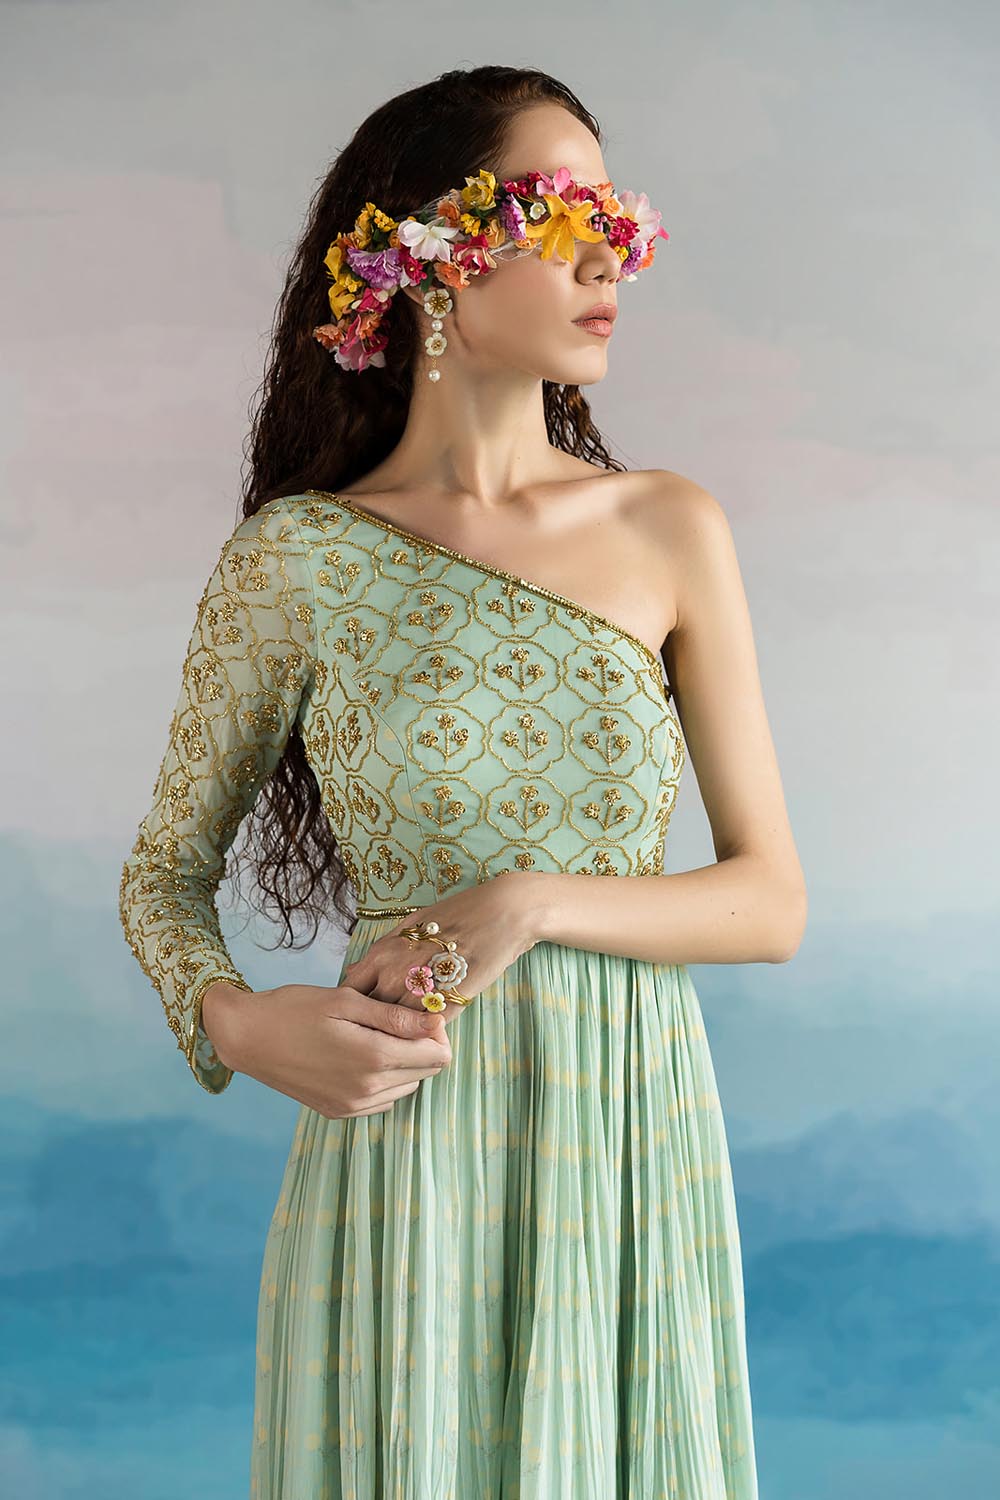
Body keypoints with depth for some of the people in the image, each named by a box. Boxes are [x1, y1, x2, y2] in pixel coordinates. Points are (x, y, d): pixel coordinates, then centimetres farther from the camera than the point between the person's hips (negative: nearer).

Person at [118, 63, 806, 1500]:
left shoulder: (672, 531, 0)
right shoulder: (299, 556, -5)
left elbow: (773, 899, 0)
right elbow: (166, 871, 5)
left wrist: (533, 903, -15)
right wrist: (238, 1023, -14)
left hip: (635, 1146, 2)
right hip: (405, 1152, -2)